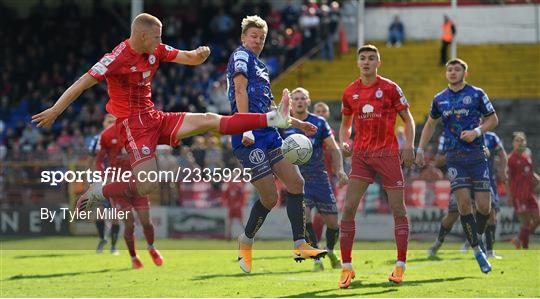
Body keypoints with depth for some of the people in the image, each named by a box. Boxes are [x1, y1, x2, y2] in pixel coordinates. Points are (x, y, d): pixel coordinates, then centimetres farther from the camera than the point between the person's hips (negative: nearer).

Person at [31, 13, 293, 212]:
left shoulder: (156, 51, 5)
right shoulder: (119, 58, -19)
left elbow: (189, 59, 12)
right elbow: (83, 82, -22)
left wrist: (200, 54, -14)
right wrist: (55, 110, -29)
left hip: (154, 118, 8)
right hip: (133, 124, -8)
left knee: (210, 121, 1)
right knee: (148, 186, -19)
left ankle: (273, 119, -2)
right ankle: (98, 192, 0)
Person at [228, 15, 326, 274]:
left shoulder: (260, 66, 25)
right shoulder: (241, 56, -3)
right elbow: (240, 90, -17)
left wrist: (298, 124, 35)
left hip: (269, 134, 9)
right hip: (250, 138, -9)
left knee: (296, 183, -2)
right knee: (270, 197, -8)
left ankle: (300, 245, 0)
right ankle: (245, 243, 13)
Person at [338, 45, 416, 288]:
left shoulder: (390, 88, -1)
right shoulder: (350, 92, 7)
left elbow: (407, 119, 3)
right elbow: (345, 124, 20)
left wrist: (409, 145, -12)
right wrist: (343, 142, 0)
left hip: (388, 154, -2)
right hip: (360, 155, 2)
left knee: (398, 208, -2)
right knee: (348, 208, -8)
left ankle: (400, 266, 6)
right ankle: (346, 268, -2)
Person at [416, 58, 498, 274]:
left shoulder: (477, 94, 0)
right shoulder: (440, 99, 8)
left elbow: (493, 120, 4)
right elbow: (430, 124, 21)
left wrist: (476, 132, -13)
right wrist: (420, 149, 14)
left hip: (477, 155, -1)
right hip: (454, 157, 1)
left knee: (484, 206, -6)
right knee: (464, 204, -11)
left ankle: (478, 238, 23)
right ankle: (477, 251, -2)